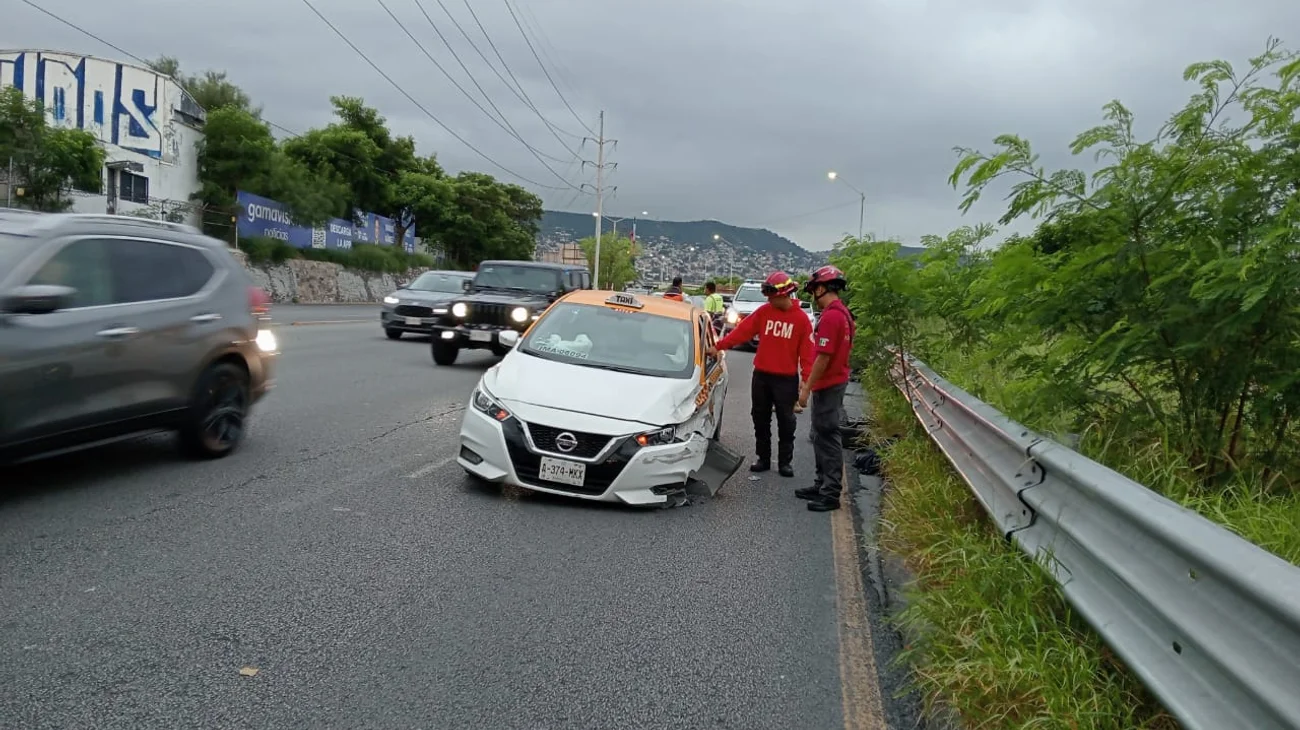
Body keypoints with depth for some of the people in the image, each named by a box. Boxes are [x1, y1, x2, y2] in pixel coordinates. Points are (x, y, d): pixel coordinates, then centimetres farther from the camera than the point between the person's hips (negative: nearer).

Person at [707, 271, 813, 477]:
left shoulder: (801, 318, -6)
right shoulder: (764, 312, 0)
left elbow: (807, 351, -6)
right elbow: (742, 330, -1)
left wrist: (807, 378, -12)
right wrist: (719, 346, -6)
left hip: (786, 379, -3)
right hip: (761, 376, 3)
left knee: (785, 421, 5)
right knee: (760, 419, 10)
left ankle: (785, 461, 16)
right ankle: (763, 458, 22)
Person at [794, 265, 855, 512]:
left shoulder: (830, 316, -20)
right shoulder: (843, 313, 12)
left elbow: (823, 357, -22)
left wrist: (807, 389, -17)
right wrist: (809, 381, 21)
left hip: (828, 385, -10)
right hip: (835, 381, 10)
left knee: (828, 438, -5)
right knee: (822, 436, 17)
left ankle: (831, 494, 0)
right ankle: (823, 484, 27)